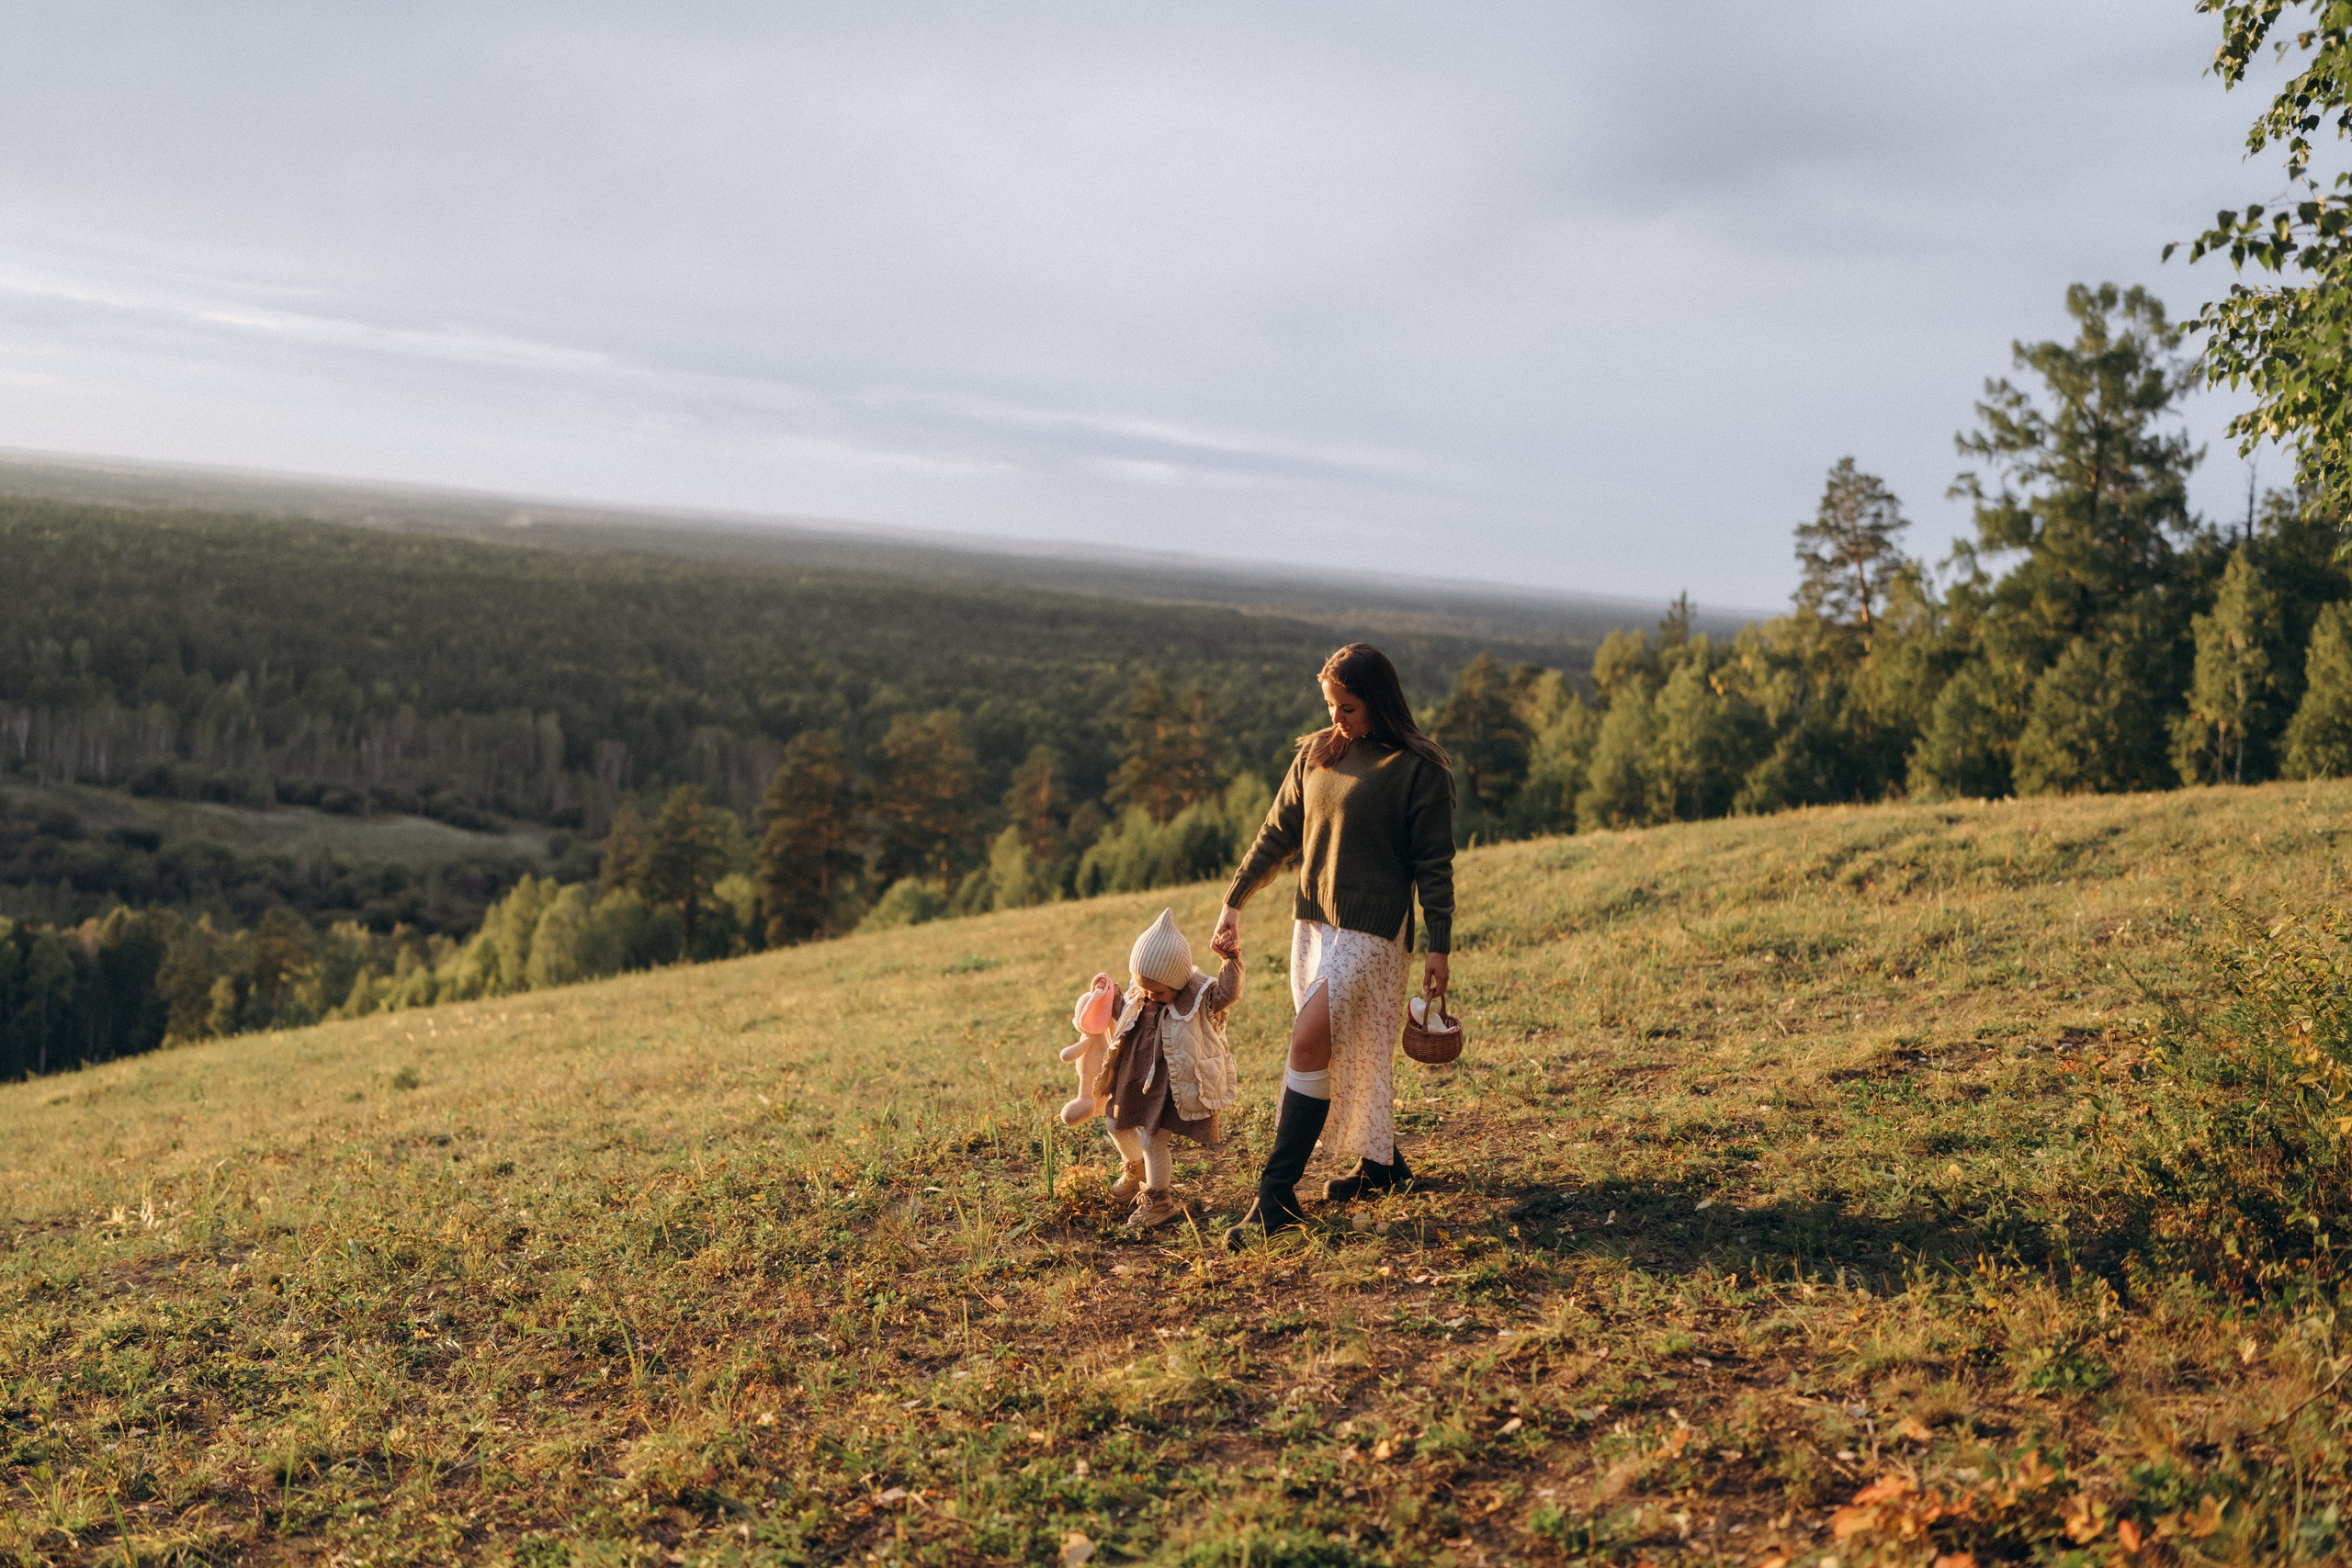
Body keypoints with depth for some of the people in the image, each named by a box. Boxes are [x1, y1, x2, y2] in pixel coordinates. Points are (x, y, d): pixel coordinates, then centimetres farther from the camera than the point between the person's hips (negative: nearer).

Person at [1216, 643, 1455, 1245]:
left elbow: (1434, 865, -6)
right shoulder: (1316, 754, 9)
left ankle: (1277, 1195, -12)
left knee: (1309, 1043, -15)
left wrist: (1439, 947, -8)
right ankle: (1379, 1162, 29)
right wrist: (1234, 901, 12)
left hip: (1370, 930, -6)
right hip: (1312, 923, 7)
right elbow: (1277, 835, 14)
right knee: (1340, 1053, 12)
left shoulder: (1419, 768, -7)